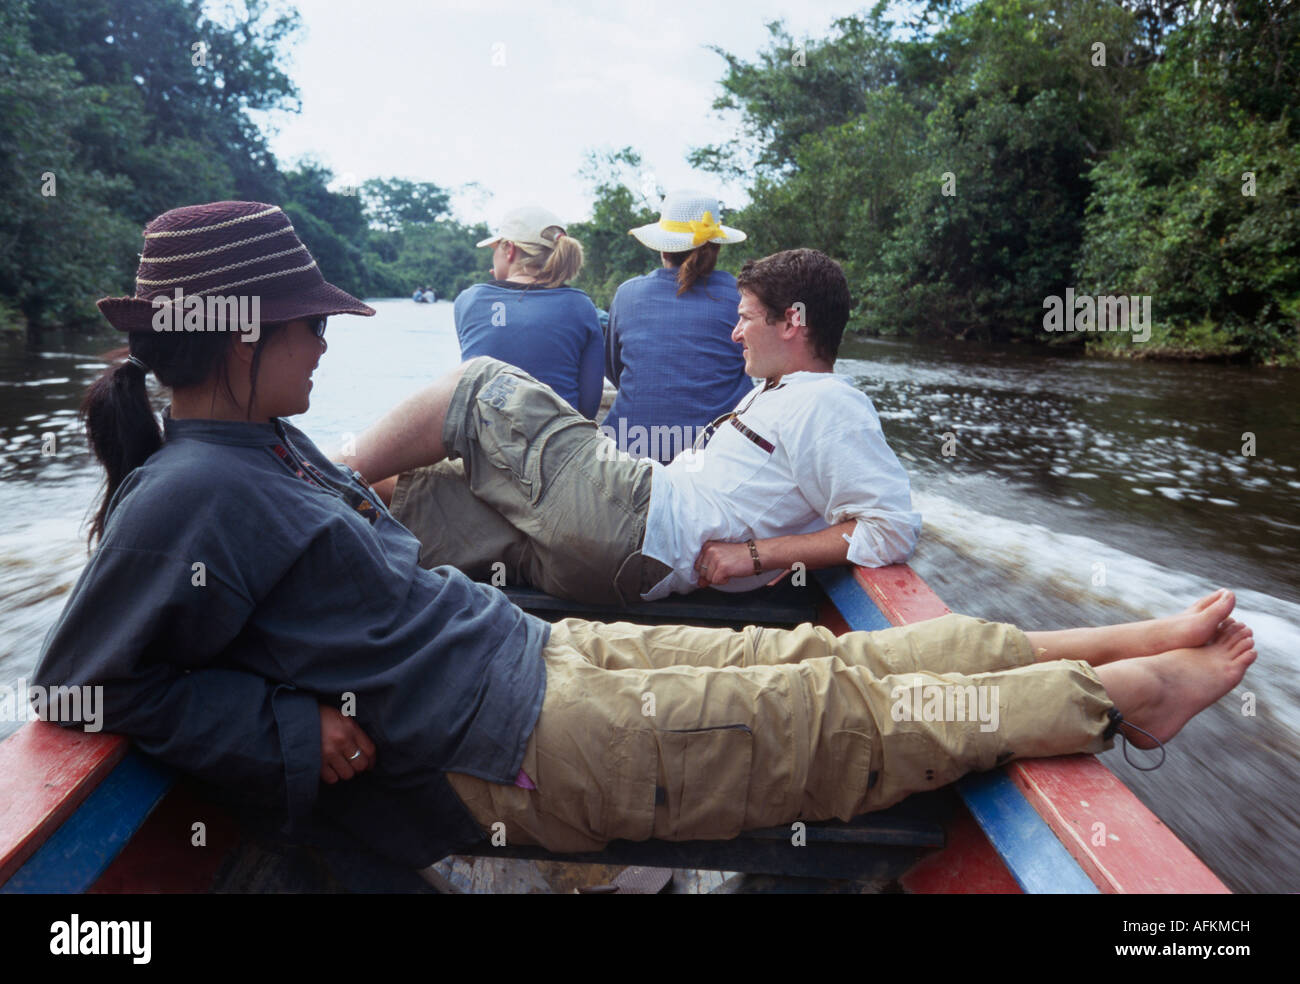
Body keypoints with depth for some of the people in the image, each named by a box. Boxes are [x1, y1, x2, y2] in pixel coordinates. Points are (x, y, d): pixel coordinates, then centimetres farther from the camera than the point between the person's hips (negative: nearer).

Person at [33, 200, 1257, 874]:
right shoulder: (196, 492, -16)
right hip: (512, 746, -9)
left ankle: (1113, 646, 18)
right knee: (848, 718, -3)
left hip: (535, 647, 9)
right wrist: (293, 734, -16)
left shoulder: (261, 444, 10)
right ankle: (1121, 690, 13)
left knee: (818, 658, 7)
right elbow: (87, 680, -13)